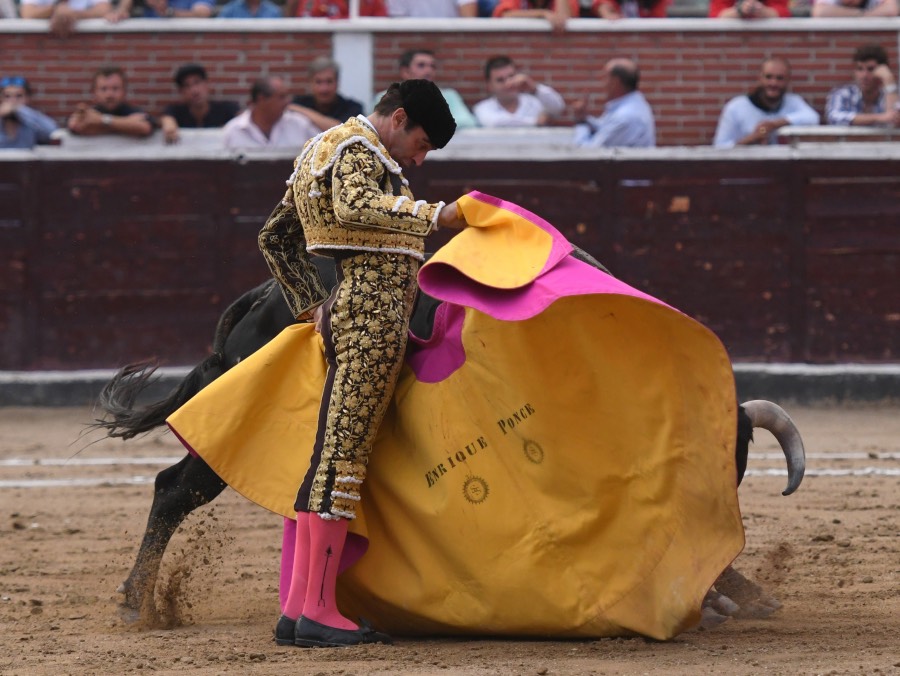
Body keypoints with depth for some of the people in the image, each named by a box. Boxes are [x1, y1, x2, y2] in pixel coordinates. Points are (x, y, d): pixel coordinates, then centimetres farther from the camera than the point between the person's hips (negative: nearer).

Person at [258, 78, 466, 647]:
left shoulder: (325, 150, 23)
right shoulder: (359, 152, -8)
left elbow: (275, 238, 27)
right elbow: (354, 207, -31)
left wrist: (311, 306, 24)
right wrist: (435, 216, -37)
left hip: (346, 313, 11)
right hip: (375, 314, -11)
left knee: (332, 455, 10)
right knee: (345, 453, -10)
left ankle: (298, 609, 9)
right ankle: (318, 610, -12)